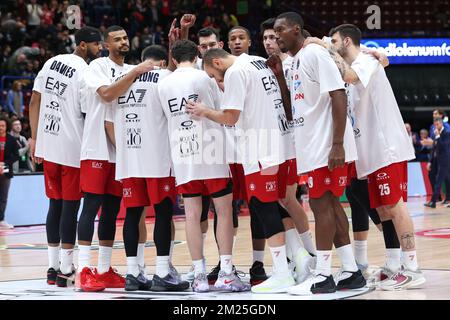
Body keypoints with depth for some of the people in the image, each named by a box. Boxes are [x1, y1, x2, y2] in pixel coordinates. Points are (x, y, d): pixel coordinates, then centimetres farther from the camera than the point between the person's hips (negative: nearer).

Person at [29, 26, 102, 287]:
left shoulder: (51, 63, 9)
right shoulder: (85, 73, -13)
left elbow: (35, 102, 10)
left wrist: (35, 139, 14)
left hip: (47, 146, 7)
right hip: (72, 149, -7)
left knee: (55, 205, 13)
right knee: (70, 207, 0)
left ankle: (53, 266, 15)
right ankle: (66, 270, 2)